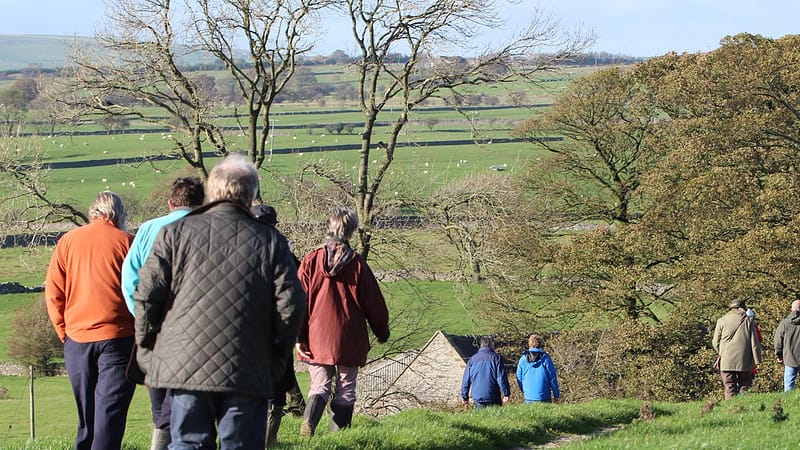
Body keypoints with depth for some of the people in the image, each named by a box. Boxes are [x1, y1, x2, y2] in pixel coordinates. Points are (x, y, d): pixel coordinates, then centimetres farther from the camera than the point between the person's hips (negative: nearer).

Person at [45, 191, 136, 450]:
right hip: (116, 338, -3)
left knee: (86, 414, 14)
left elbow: (53, 292, 5)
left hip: (77, 339, 4)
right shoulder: (125, 242, -2)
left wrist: (64, 331, 12)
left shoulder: (68, 241, 6)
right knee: (110, 409, -5)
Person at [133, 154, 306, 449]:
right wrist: (278, 350, 14)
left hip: (184, 366, 1)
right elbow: (290, 305, -2)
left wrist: (146, 346, 11)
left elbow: (147, 294, -2)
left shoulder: (175, 233, 2)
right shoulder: (270, 241, 1)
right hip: (247, 372, -1)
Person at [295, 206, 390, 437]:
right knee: (345, 390, 8)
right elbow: (374, 302, 2)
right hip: (349, 340, -1)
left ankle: (308, 422, -17)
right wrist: (382, 332, 17)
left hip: (317, 340, 1)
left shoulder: (311, 260, -3)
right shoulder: (357, 264, -5)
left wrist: (299, 337, 1)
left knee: (319, 386, 9)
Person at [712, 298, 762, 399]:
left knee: (730, 389, -1)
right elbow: (754, 343, 2)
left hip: (727, 362, 0)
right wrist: (756, 361, 5)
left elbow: (716, 343, 8)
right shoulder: (748, 321, 4)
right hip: (744, 362, 0)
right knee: (744, 388, 5)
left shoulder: (722, 321, 4)